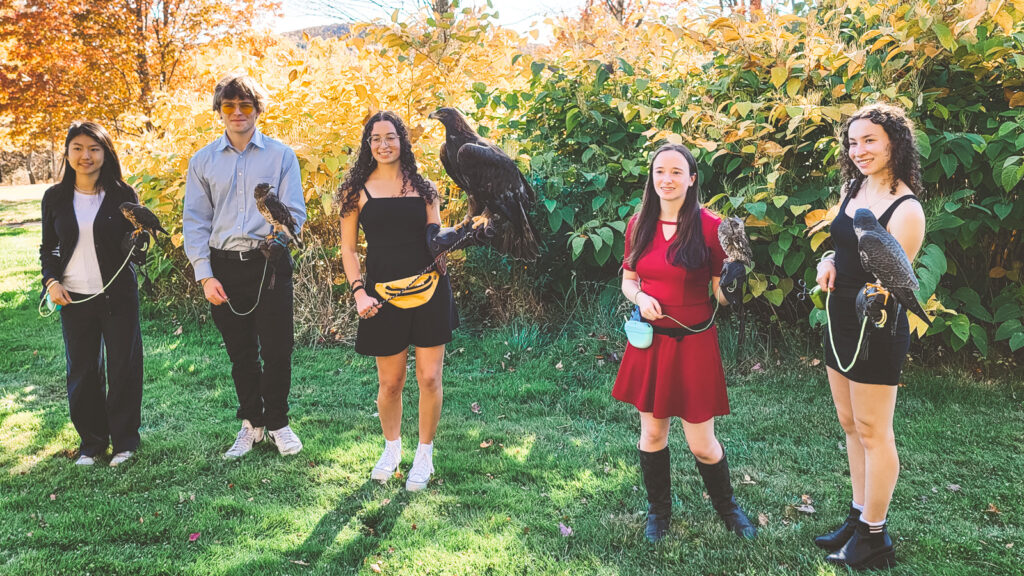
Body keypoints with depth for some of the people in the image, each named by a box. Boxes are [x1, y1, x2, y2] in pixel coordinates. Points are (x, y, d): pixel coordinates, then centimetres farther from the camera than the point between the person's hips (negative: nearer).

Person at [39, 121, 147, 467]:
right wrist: (51, 281, -4)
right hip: (73, 298, 2)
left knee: (123, 367, 3)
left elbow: (134, 248, 0)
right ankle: (91, 442, 25)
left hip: (118, 295, -2)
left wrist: (139, 235, -22)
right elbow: (48, 247, 12)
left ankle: (124, 441, 19)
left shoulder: (122, 194, -2)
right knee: (82, 371, 9)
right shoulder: (55, 197, 4)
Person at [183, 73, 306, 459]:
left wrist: (278, 236, -22)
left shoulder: (280, 155, 3)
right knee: (240, 352, 10)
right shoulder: (203, 161, 8)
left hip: (269, 264, -2)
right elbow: (195, 221, 7)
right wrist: (205, 276, -2)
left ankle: (277, 423, 20)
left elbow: (295, 211, 0)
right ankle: (251, 423, 26)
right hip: (225, 266, 2)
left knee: (277, 349, 1)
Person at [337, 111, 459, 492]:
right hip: (384, 295, -1)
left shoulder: (422, 187, 9)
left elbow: (437, 239, 13)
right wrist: (359, 292, -6)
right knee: (390, 382, 7)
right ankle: (392, 448, 33)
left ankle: (424, 455, 22)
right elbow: (348, 249, 6)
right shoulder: (357, 190, 5)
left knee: (430, 377, 2)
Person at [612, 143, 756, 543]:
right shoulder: (639, 224, 1)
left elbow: (723, 296, -7)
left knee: (701, 444, 5)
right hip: (649, 340, 3)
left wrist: (733, 273, -28)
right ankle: (658, 510, 36)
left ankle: (727, 507, 34)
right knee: (652, 433, 13)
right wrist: (640, 298, -9)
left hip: (693, 343, -3)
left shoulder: (708, 226, -9)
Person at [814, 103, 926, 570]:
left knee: (872, 431, 4)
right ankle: (858, 518, 34)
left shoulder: (906, 209, -19)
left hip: (876, 328, -8)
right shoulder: (853, 188, 5)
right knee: (850, 424, 18)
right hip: (841, 320, 8)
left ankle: (873, 540, 20)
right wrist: (830, 262, -1)